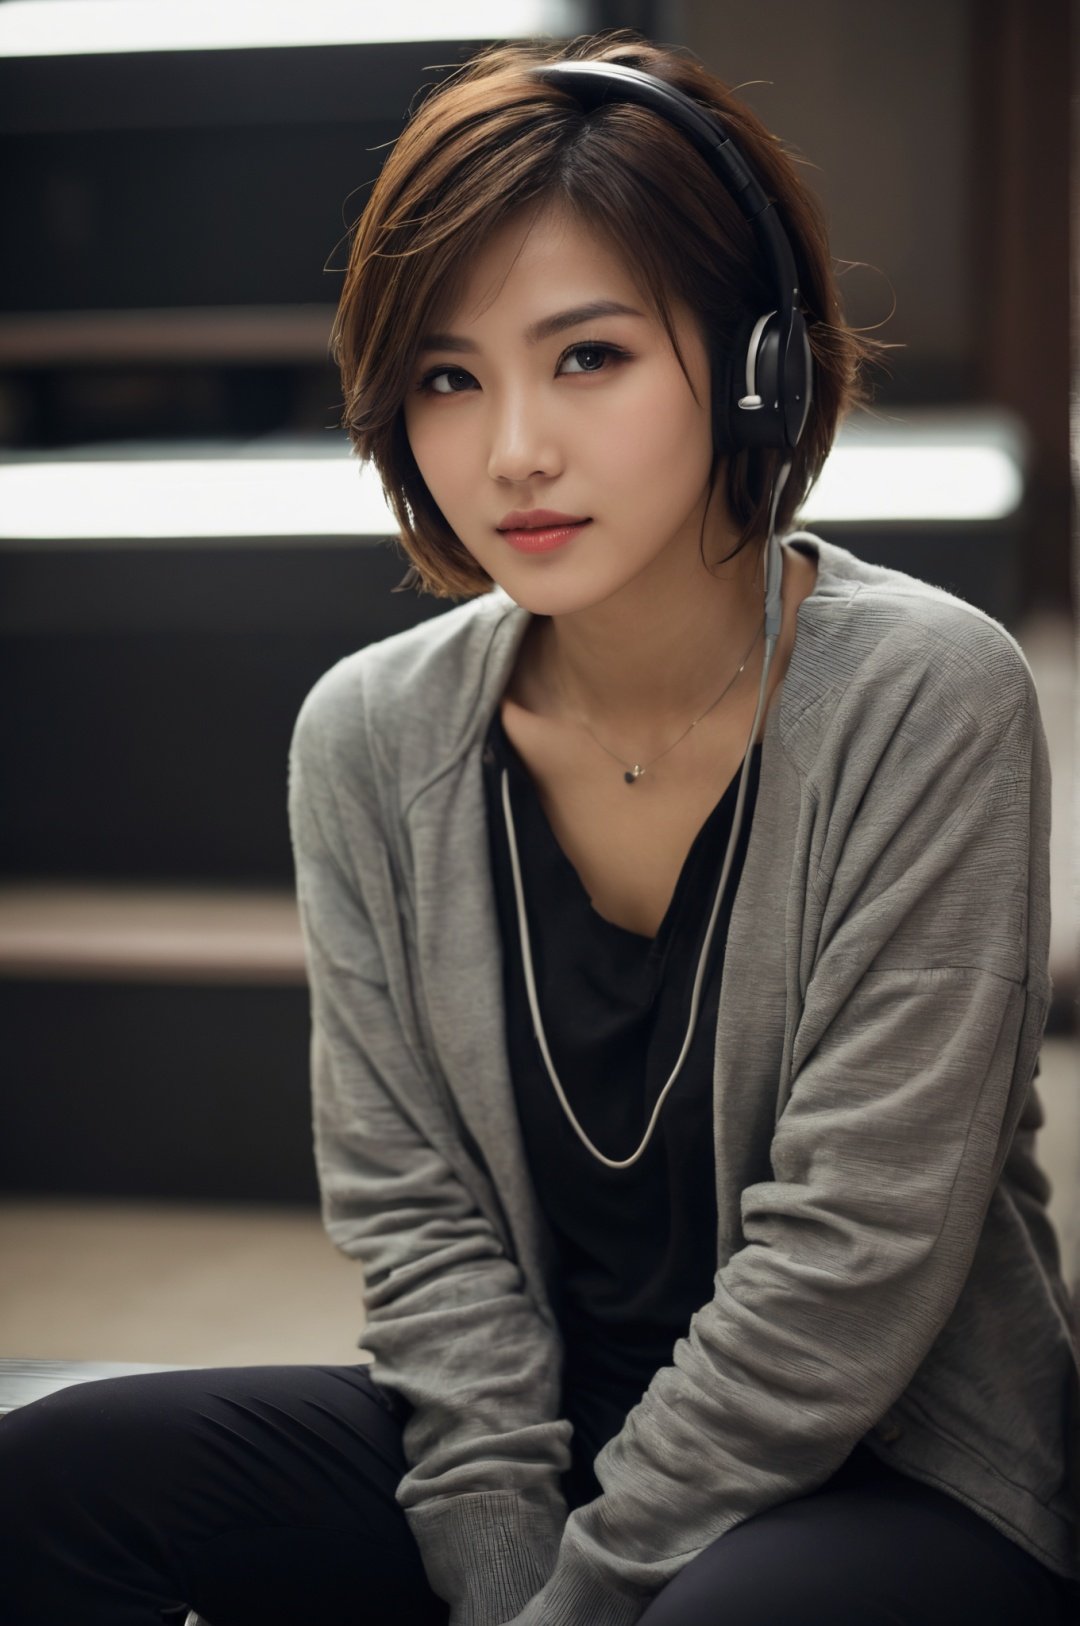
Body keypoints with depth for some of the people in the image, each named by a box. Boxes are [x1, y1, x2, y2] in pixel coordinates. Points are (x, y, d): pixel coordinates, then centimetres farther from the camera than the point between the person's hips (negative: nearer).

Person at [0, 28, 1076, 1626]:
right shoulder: (369, 736, -3)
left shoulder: (927, 701, -17)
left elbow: (852, 1259, -18)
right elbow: (415, 1203, -1)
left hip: (908, 1478, -4)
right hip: (535, 1443, 4)